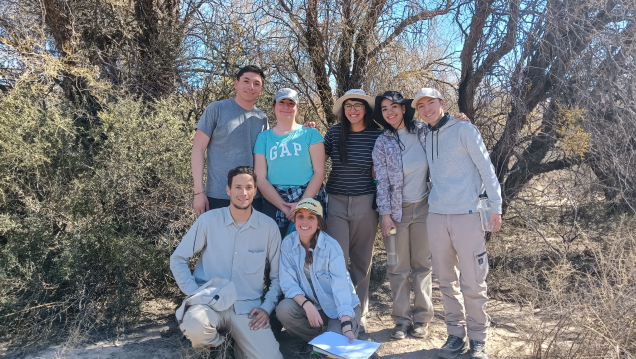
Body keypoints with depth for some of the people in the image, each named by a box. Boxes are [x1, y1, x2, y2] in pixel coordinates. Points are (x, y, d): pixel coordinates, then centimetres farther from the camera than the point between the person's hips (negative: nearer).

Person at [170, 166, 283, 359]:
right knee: (194, 327, -34)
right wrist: (194, 293, -7)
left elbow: (278, 276, 8)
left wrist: (267, 307, -4)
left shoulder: (269, 226, -1)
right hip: (210, 302, 0)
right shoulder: (209, 220, -4)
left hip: (248, 308, 1)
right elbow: (178, 259, 3)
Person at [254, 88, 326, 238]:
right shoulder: (263, 137, 9)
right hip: (274, 201, 1)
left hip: (309, 198, -1)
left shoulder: (310, 134, 6)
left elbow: (319, 172, -2)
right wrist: (283, 207, -10)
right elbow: (260, 178, 1)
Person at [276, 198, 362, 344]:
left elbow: (340, 286, -28)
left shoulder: (331, 246, -21)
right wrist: (307, 305, -29)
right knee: (284, 310, -24)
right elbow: (288, 282, -13)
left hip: (341, 307, -3)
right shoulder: (287, 243, -10)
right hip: (312, 304, 3)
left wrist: (346, 326, -37)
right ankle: (318, 341, 3)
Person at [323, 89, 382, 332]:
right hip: (336, 202, 0)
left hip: (365, 202, 0)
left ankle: (359, 318, 25)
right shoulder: (334, 132, 2)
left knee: (362, 261, 9)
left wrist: (382, 206, 4)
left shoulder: (377, 134, 0)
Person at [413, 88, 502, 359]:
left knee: (472, 281, -1)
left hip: (466, 215, -5)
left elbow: (485, 167, -4)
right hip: (436, 215, 5)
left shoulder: (464, 129, -1)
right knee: (447, 280, 10)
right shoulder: (425, 137, 14)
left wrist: (495, 206, -9)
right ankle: (456, 334, 22)